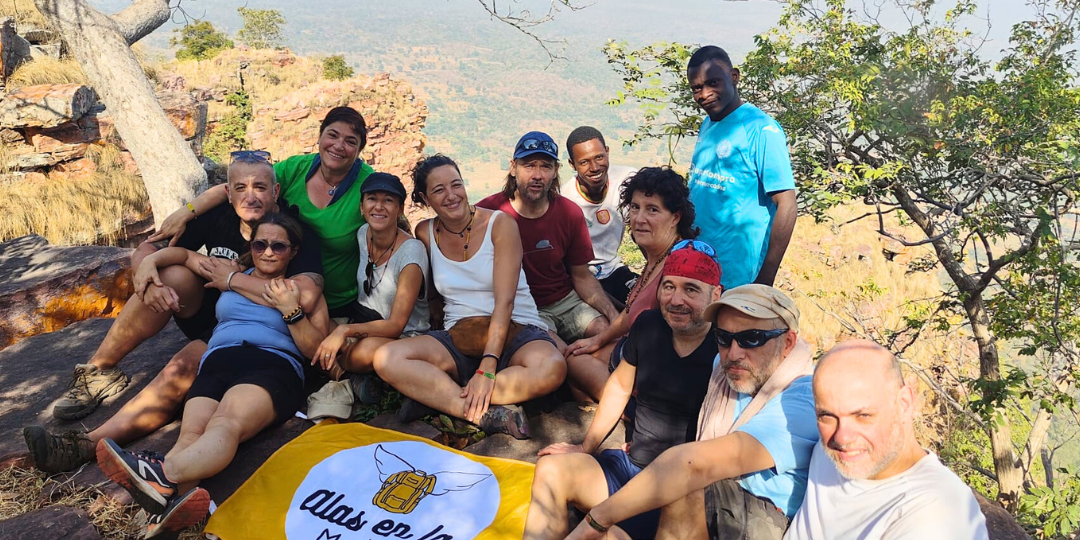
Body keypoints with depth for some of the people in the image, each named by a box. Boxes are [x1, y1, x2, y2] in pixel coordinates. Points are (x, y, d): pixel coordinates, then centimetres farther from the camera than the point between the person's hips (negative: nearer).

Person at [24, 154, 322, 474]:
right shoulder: (217, 217, -6)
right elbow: (145, 251, -3)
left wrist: (232, 279, -28)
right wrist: (148, 273, -27)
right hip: (207, 313, 5)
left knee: (180, 370, -31)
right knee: (175, 275, -24)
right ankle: (96, 372, -11)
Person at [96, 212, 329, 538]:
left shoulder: (305, 291, 18)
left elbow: (318, 350, 8)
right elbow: (182, 254, 38)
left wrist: (291, 311, -4)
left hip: (273, 367, -4)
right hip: (217, 364, 4)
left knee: (226, 425, -37)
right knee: (191, 432, -31)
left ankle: (162, 476, -66)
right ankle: (176, 497, -60)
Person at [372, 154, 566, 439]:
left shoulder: (499, 224, -6)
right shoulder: (425, 233, 6)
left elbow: (504, 301, -14)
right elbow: (431, 297, 14)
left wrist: (487, 369, -24)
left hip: (516, 333, -2)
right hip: (458, 339, 3)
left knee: (551, 368, -36)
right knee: (386, 358, -23)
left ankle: (433, 394, -24)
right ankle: (487, 413, -27)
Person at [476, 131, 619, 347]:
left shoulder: (570, 213, -1)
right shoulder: (487, 213, -15)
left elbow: (582, 277, 7)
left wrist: (615, 317, -8)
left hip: (565, 301, 5)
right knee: (557, 352, -28)